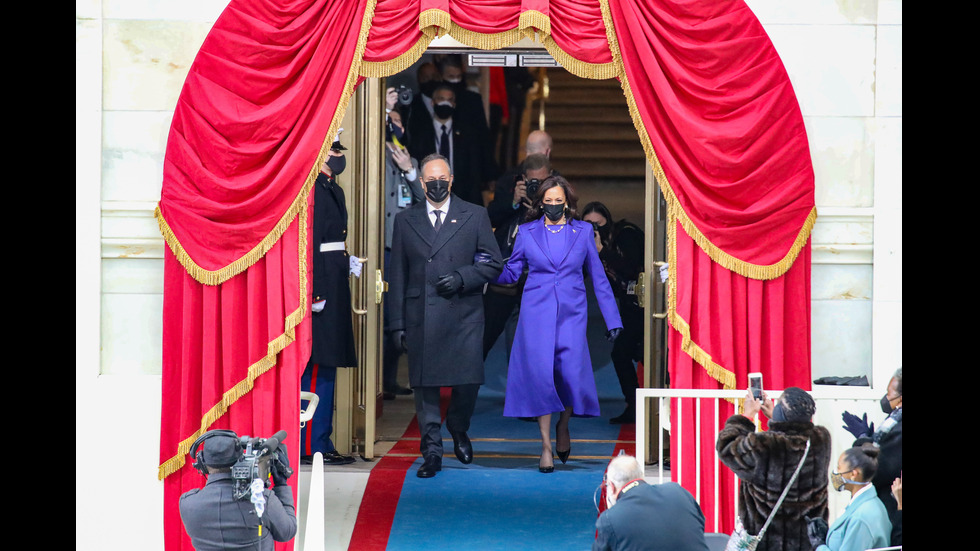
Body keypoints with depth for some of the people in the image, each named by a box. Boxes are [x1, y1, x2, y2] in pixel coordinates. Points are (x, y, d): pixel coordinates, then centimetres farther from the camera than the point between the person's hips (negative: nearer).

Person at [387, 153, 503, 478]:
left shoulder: (475, 216, 9)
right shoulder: (406, 221, 12)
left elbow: (493, 263, 7)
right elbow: (397, 276, 11)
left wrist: (461, 278, -10)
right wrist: (397, 323, 5)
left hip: (463, 314, -1)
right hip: (421, 316, 1)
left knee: (469, 379, -6)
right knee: (425, 384, -1)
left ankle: (458, 429, 24)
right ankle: (431, 451, 8)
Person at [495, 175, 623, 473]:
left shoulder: (582, 231, 8)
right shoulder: (527, 232, 8)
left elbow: (598, 276, 11)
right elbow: (510, 272, 10)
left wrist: (612, 320, 9)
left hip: (571, 314, 0)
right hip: (537, 314, 0)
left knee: (572, 375, -11)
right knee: (541, 374, -10)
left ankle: (563, 426, 19)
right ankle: (546, 446, -1)